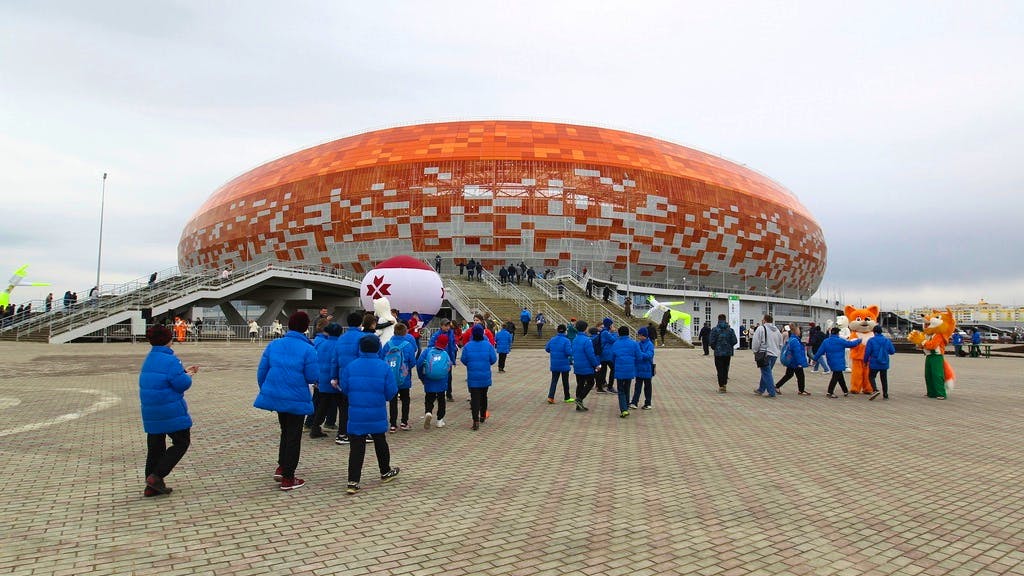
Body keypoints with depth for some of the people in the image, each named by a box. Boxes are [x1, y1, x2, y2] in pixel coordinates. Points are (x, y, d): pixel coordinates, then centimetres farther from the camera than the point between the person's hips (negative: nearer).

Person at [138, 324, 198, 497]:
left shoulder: (149, 359, 12)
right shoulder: (170, 360, -17)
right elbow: (181, 384, -18)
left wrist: (184, 371, 21)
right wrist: (188, 375, 2)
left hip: (150, 411, 9)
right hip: (171, 410, -8)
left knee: (155, 446, 13)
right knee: (181, 442, 5)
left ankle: (151, 486, 16)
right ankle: (156, 476, -5)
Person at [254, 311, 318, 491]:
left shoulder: (273, 345, -1)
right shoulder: (308, 349, -15)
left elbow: (261, 372, 4)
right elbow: (313, 377, -13)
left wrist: (265, 390, 19)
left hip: (274, 395, 5)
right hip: (297, 400, -5)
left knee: (285, 431, 26)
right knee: (293, 437, 7)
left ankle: (281, 468, 26)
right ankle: (288, 479, 12)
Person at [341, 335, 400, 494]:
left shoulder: (351, 366, -6)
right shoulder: (384, 367, -10)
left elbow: (344, 388, 2)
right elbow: (391, 391, -8)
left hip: (356, 415, 0)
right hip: (377, 415, 0)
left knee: (356, 447, 2)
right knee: (380, 443, 19)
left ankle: (353, 481, -3)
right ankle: (385, 472, 35)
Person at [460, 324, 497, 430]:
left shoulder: (467, 346, -7)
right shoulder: (488, 345, -7)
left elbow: (464, 360, -2)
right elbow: (493, 359, -5)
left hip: (472, 377, -1)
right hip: (485, 376, 1)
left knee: (474, 398, -2)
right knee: (483, 396, 20)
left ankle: (476, 421, -13)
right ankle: (483, 416, 35)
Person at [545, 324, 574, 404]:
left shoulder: (552, 340, -1)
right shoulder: (566, 341, -17)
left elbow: (547, 349, 7)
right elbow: (569, 352, -23)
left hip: (554, 364, 4)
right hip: (564, 365, -4)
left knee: (554, 380, 8)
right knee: (565, 381, 11)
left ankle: (550, 397, -6)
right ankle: (567, 398, 23)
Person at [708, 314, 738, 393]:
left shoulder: (715, 329, -8)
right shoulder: (730, 330, 1)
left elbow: (711, 341, -10)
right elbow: (734, 341, -2)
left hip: (718, 353, -3)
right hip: (728, 353, 3)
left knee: (720, 370, 2)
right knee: (725, 369, 15)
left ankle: (721, 387, 2)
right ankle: (724, 384, 20)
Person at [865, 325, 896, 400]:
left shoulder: (871, 341, -12)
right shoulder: (887, 340, 1)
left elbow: (867, 352, -11)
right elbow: (892, 351, 7)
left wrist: (865, 361, 3)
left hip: (874, 364, -4)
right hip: (884, 364, 4)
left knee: (871, 377, 8)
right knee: (884, 379, 13)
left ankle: (875, 390, -16)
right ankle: (885, 395, 15)